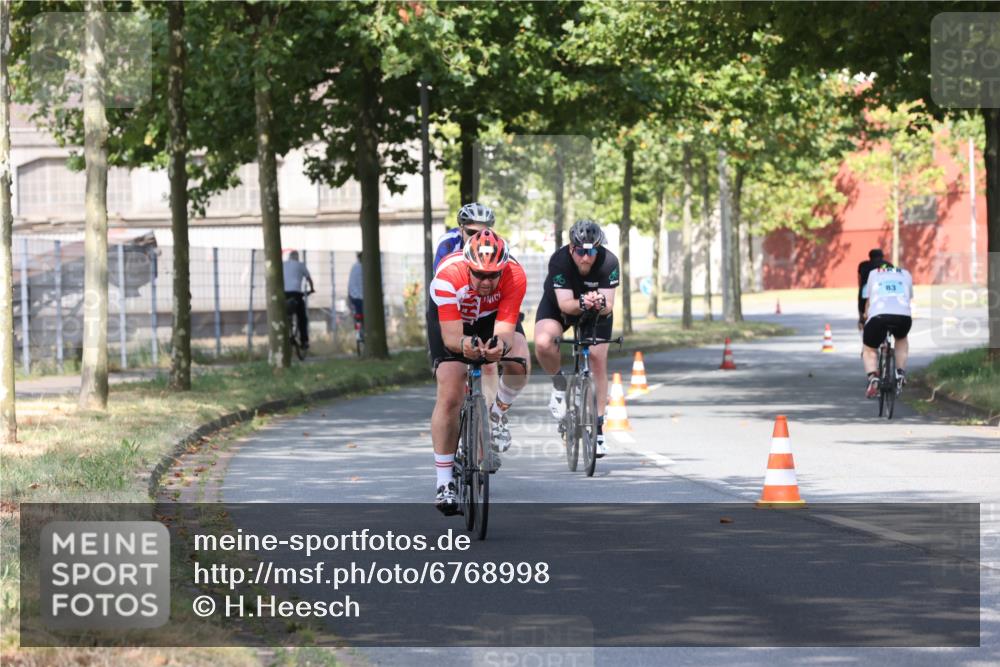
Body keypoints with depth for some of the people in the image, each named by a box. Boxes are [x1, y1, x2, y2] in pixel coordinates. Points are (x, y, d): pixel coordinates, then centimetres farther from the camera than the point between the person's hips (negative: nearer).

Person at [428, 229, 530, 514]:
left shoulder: (515, 276, -34)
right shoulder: (449, 274, -39)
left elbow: (505, 330, -37)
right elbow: (450, 336, -40)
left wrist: (501, 346, -61)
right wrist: (464, 344, -63)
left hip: (494, 318, 1)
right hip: (451, 319, -1)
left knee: (519, 364, -30)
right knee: (449, 397, -16)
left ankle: (498, 414, 3)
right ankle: (444, 483, -6)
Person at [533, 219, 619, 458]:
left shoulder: (608, 262, -30)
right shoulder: (559, 260, -33)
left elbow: (609, 305, -31)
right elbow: (564, 303, -36)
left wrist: (601, 303, -54)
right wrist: (581, 304, -56)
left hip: (596, 312, 1)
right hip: (558, 306, -1)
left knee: (598, 359, -9)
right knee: (542, 344, -29)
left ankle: (598, 427, 3)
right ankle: (560, 383, 1)